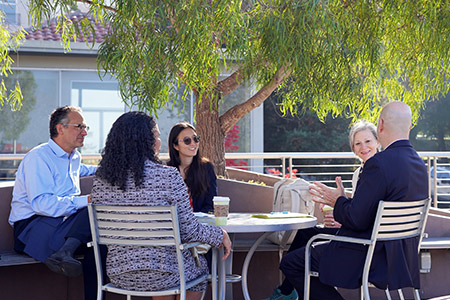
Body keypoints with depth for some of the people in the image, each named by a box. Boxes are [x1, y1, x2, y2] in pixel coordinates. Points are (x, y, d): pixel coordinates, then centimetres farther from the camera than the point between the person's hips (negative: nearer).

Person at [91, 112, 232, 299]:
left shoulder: (101, 179, -4)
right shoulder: (168, 177, -18)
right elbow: (188, 231, -12)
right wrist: (220, 235, 7)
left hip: (117, 276, 5)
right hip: (158, 277, -4)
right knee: (199, 265, 29)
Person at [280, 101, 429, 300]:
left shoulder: (379, 163, -23)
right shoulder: (420, 165, 6)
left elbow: (357, 220, -23)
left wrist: (338, 201, -3)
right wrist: (342, 202, 14)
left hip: (370, 259, -10)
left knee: (290, 263, 2)